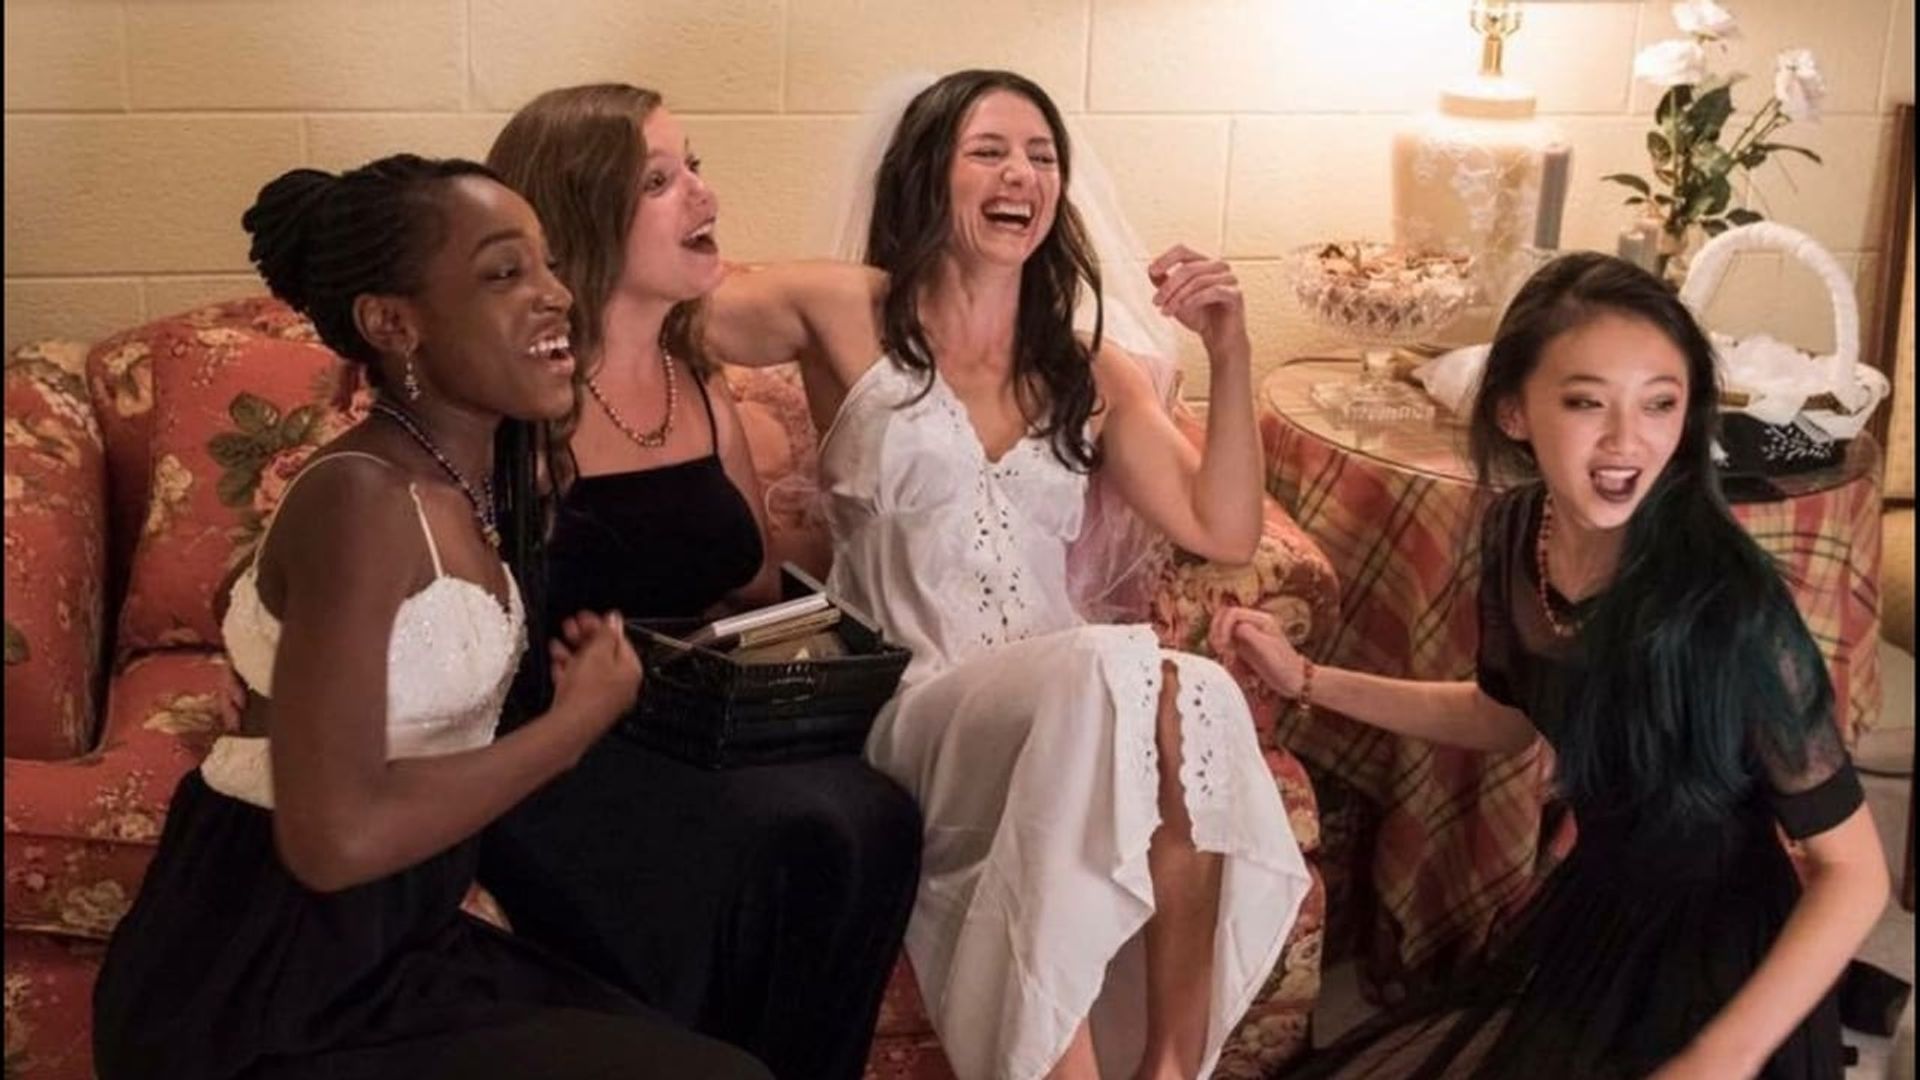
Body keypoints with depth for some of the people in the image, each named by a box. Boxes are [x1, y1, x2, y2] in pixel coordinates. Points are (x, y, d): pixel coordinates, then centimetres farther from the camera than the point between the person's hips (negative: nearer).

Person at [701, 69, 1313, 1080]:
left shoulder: (1090, 373, 17)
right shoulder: (849, 315, 6)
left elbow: (1224, 532, 9)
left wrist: (1228, 357, 0)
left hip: (1061, 700, 4)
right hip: (906, 707, -4)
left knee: (1195, 697, -33)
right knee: (1117, 673, -36)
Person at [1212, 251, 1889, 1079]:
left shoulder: (1729, 604, -27)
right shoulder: (1515, 531, -9)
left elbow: (1852, 872, -19)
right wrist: (1306, 679, 6)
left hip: (1717, 957, -5)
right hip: (1591, 914, 6)